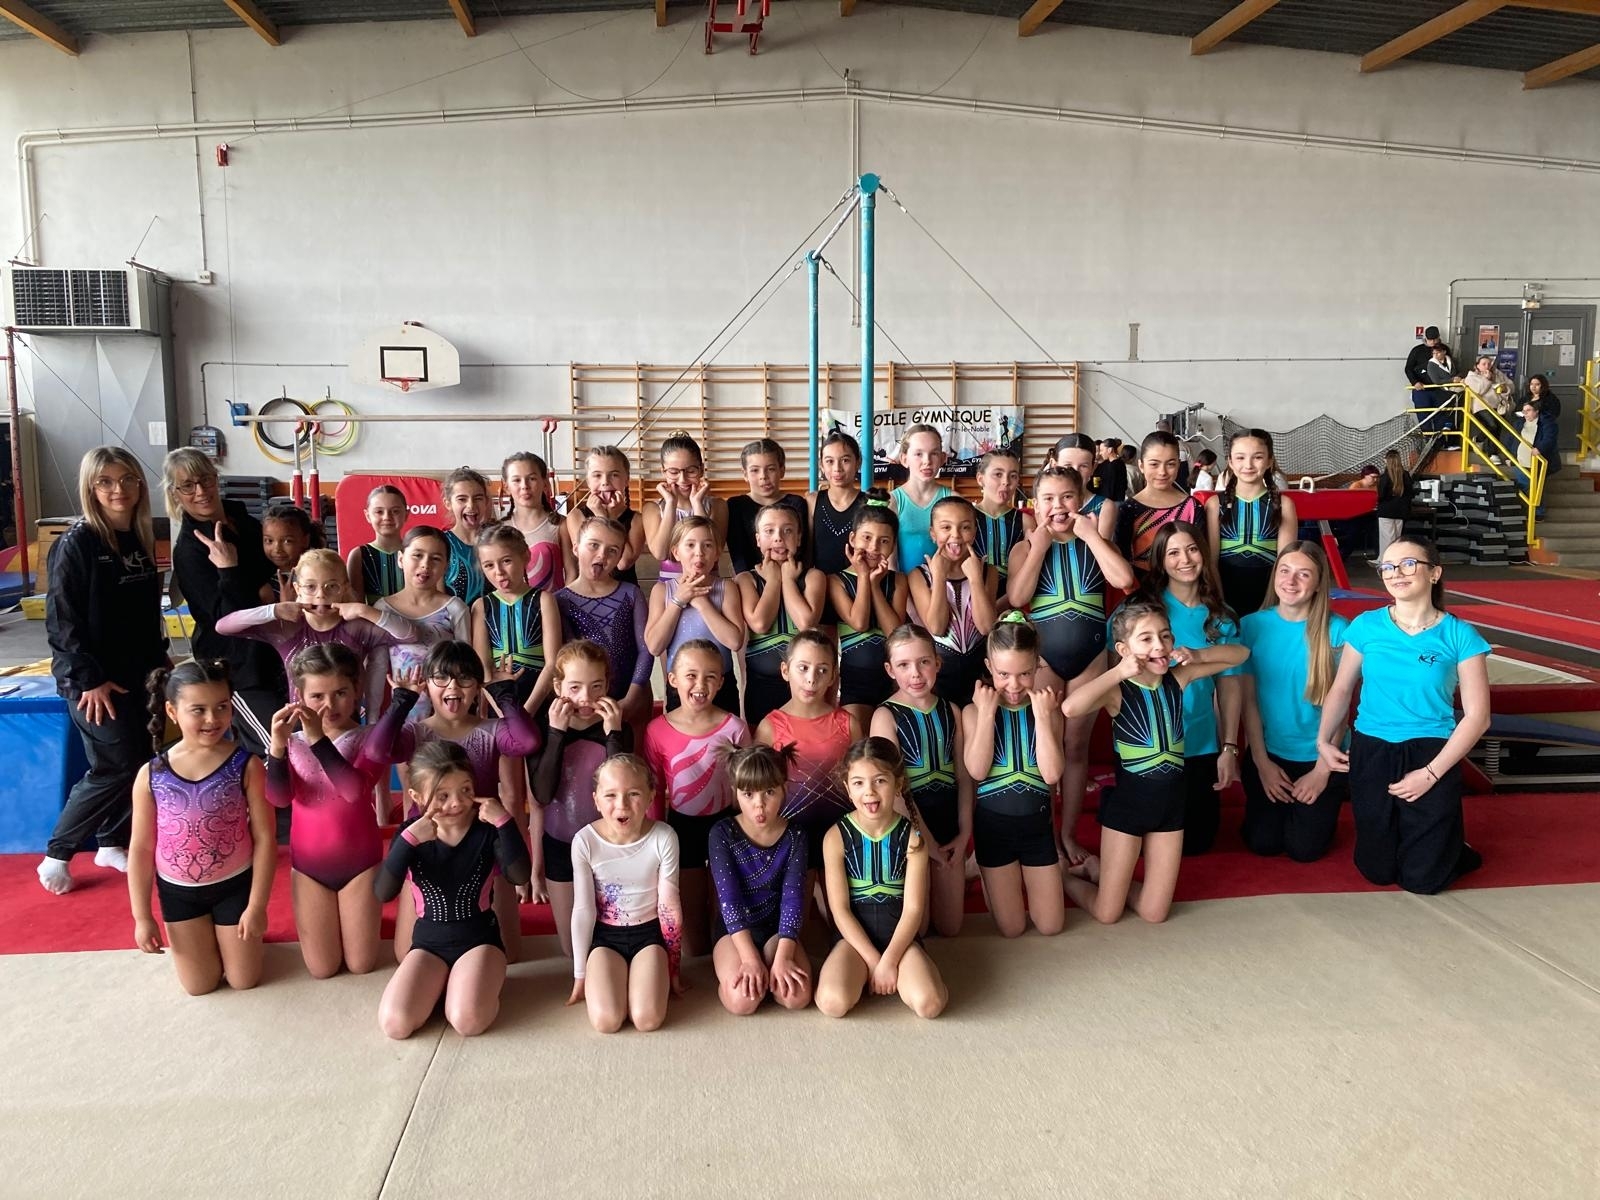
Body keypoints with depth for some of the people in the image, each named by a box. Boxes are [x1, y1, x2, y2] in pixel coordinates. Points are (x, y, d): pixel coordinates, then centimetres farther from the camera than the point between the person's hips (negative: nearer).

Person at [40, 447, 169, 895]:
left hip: (136, 674, 7)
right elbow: (61, 620, -15)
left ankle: (111, 844, 27)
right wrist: (89, 680, -17)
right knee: (116, 766, -6)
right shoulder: (77, 543, -14)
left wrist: (159, 661, 11)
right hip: (92, 679, -7)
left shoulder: (140, 540, 6)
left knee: (136, 761, 10)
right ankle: (56, 854, 12)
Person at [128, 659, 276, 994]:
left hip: (235, 884, -1)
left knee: (244, 981, 11)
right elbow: (140, 849, -5)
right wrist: (142, 917, -3)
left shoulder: (246, 766, -18)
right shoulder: (151, 775, -14)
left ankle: (224, 932, 41)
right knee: (200, 986, 13)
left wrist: (257, 905, -13)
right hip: (178, 891, 1)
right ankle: (206, 934, 42)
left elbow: (265, 839, -14)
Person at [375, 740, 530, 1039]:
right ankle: (443, 982, 9)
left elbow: (520, 876, -24)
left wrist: (504, 821, -30)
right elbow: (383, 893, -18)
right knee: (395, 1023, -20)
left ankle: (477, 978, 6)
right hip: (429, 941, 2)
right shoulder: (411, 835, -5)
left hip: (479, 938, -2)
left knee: (467, 1021, -28)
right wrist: (409, 840, -29)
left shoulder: (487, 830, -9)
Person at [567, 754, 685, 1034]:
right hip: (605, 935, 1)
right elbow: (583, 910, -7)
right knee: (606, 1020, -21)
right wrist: (580, 976, 0)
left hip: (649, 932, 0)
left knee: (647, 1019, -21)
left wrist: (672, 970, -1)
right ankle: (613, 981, 11)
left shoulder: (663, 838, -17)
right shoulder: (585, 841, -15)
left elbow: (670, 908, -8)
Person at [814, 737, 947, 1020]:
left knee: (928, 1004, -25)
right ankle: (865, 974, 4)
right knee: (833, 1002, -27)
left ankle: (896, 975, 5)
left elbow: (913, 908, -7)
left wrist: (889, 961, -16)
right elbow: (839, 908, -7)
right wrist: (873, 960, -13)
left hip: (900, 933, 0)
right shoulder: (836, 837, -8)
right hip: (855, 935, 0)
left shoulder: (912, 837, -6)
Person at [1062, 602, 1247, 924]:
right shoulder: (1117, 691, -19)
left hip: (1172, 798, 5)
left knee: (1155, 914, 11)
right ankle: (1061, 874, 34)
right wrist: (1118, 672, -32)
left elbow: (1240, 654, 5)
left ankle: (1097, 869, 34)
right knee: (1106, 914, 6)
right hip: (1128, 800, -5)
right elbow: (1071, 708, -40)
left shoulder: (1177, 678, -4)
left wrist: (1197, 655, -13)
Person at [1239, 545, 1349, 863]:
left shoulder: (1336, 630, -12)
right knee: (1263, 843, -1)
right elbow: (1248, 699, -4)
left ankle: (1317, 810, 30)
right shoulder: (1252, 625, -7)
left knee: (1304, 849, -2)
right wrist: (1261, 761, -5)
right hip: (1268, 753, 2)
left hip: (1320, 756, -1)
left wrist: (1323, 769, -9)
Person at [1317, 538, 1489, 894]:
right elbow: (1341, 688, 7)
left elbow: (1477, 716, -8)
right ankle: (1403, 835, 46)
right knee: (1377, 872, 13)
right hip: (1370, 753, 2)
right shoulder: (1366, 626, -3)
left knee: (1424, 880, 4)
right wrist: (1323, 740, -6)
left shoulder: (1459, 636, -9)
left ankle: (1453, 845, 37)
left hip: (1431, 754, -2)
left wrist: (1431, 774, -14)